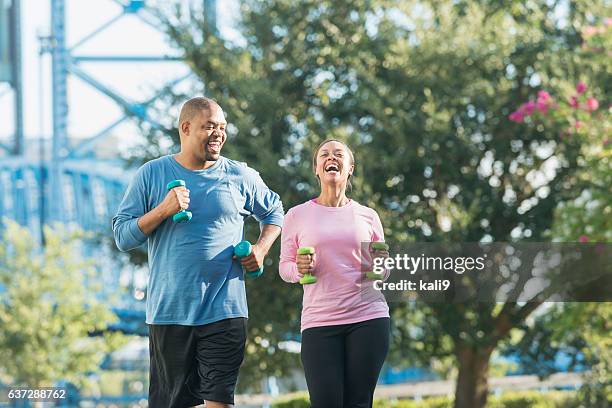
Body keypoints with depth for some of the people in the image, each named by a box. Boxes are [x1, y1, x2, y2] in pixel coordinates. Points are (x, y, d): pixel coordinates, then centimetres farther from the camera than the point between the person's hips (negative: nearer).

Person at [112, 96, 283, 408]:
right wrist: (163, 210, -13)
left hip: (225, 311, 0)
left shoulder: (241, 177, 7)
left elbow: (274, 212, 25)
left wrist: (261, 249, 6)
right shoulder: (151, 175, 3)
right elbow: (123, 236, 1)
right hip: (168, 311, 0)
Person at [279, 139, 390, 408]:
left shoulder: (367, 216, 11)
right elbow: (284, 267, 9)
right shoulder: (297, 216, 8)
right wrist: (299, 269, -12)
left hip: (368, 317, 1)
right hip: (319, 322, -1)